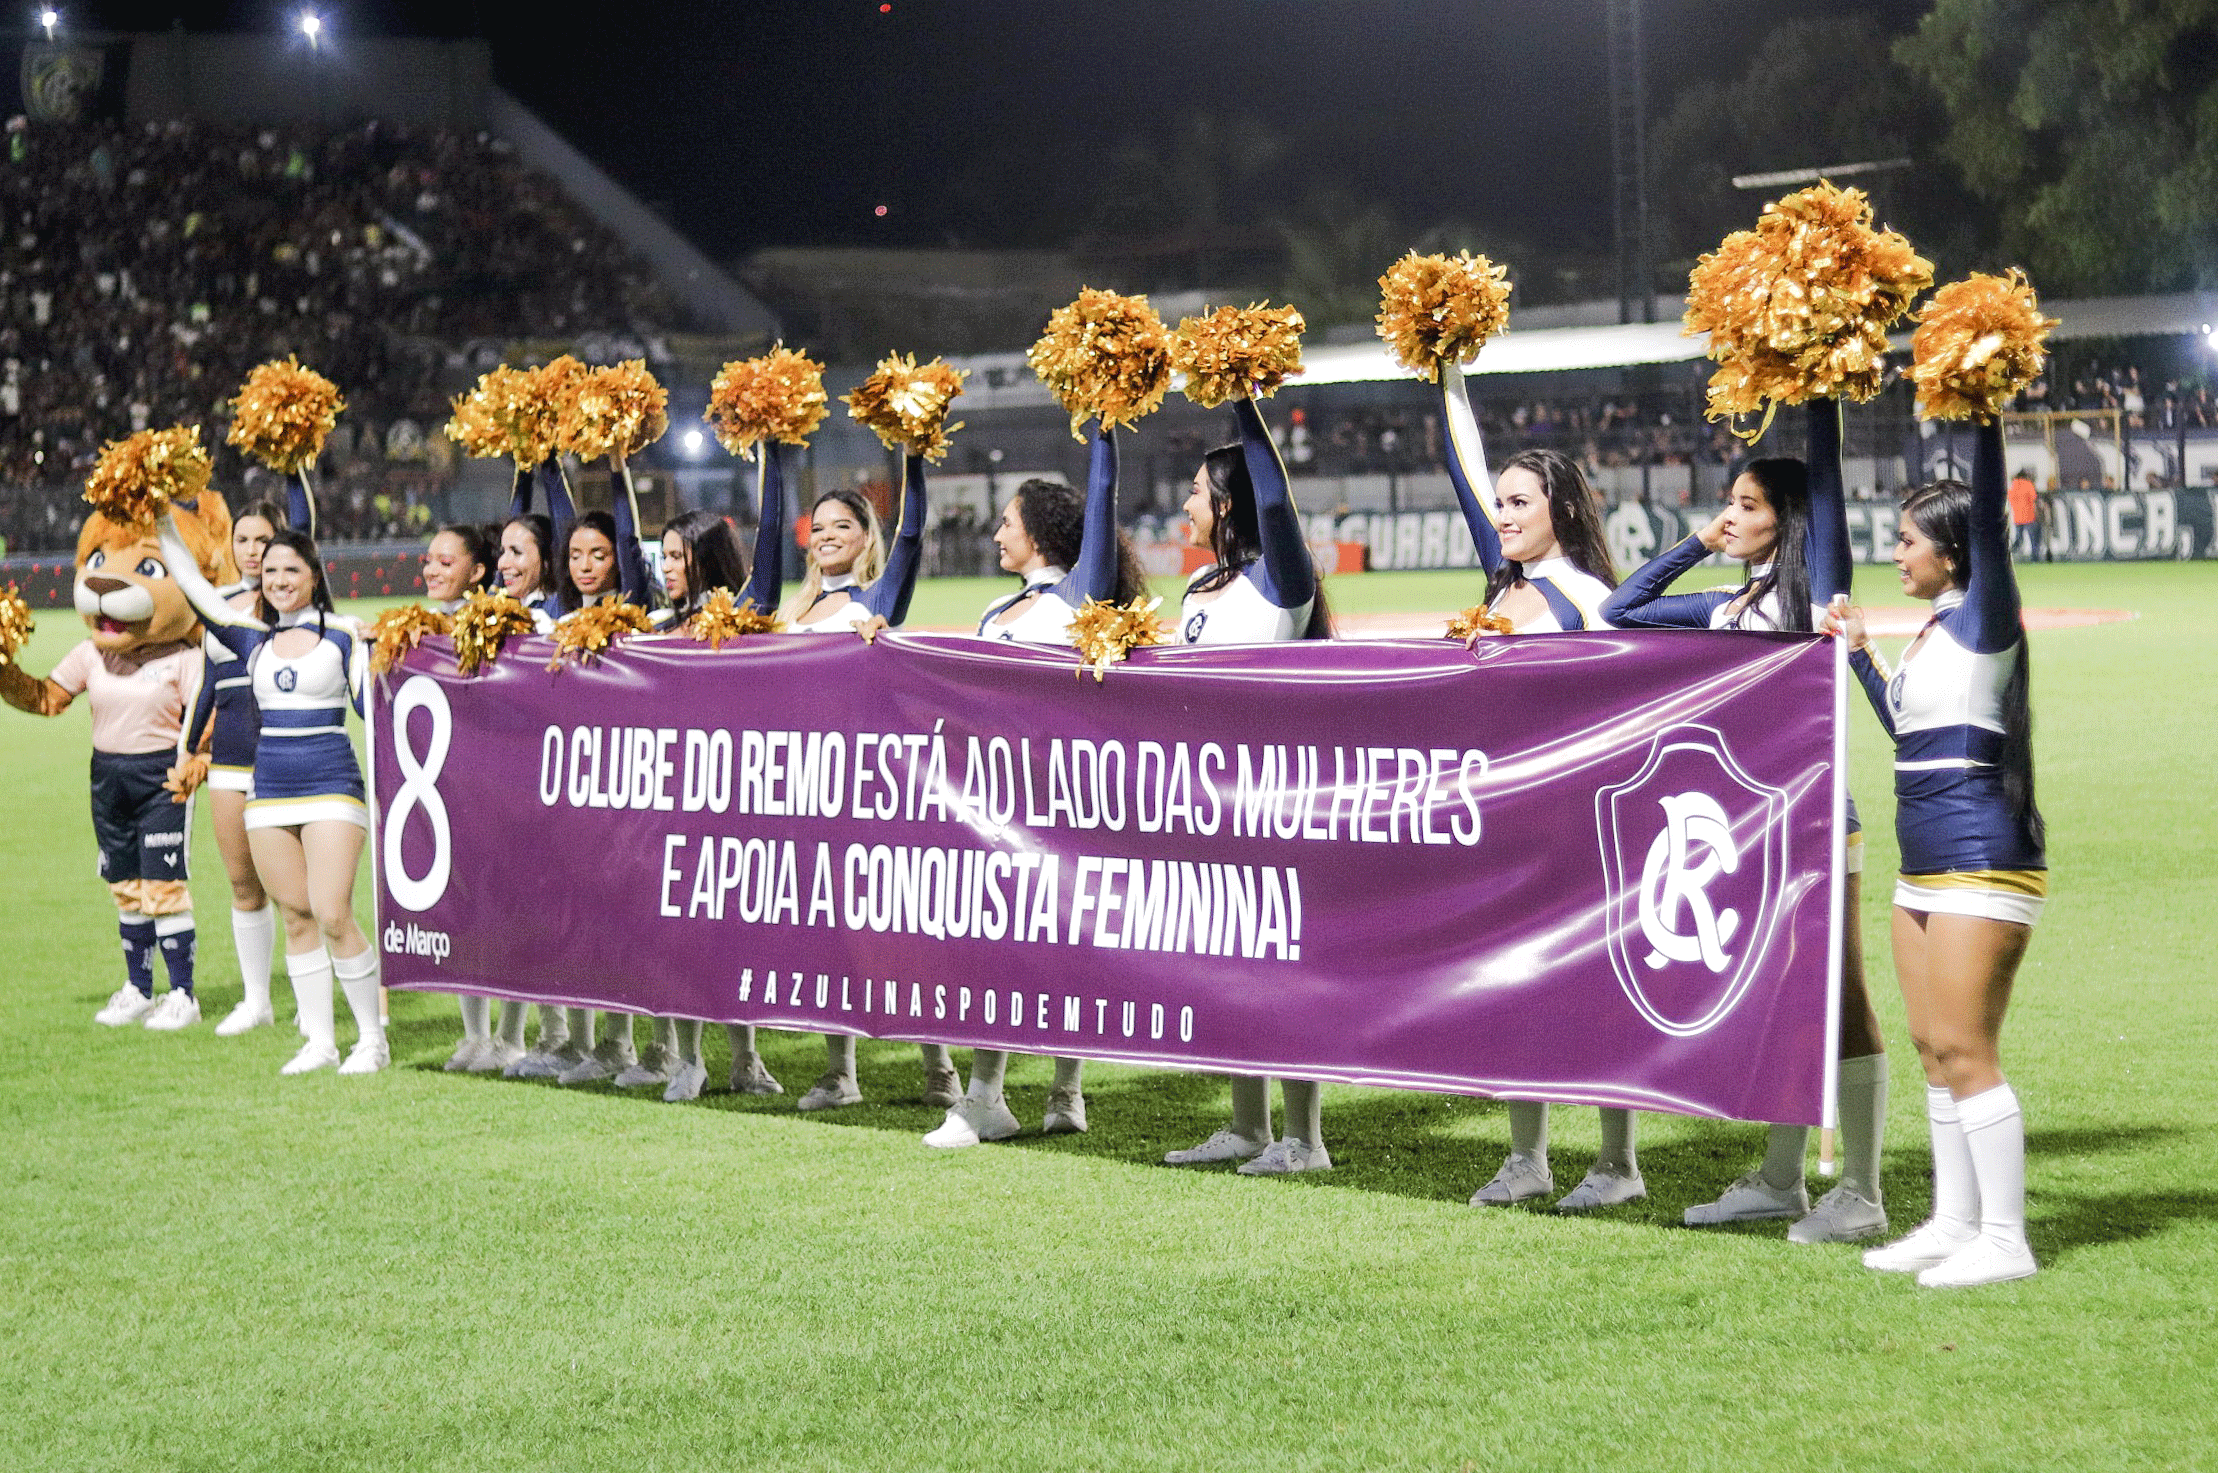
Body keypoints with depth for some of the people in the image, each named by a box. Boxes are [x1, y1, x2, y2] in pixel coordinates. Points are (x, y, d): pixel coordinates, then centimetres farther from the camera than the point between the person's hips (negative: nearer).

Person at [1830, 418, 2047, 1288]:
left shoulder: (1983, 620, -8)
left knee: (1966, 1050, -10)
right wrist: (1860, 654, 31)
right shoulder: (1934, 633, 16)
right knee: (1932, 1047, 11)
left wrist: (1983, 421, -29)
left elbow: (1991, 517, -23)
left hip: (1982, 862, -9)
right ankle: (1954, 1222, 18)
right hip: (1926, 868, 9)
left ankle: (2005, 1241, -6)